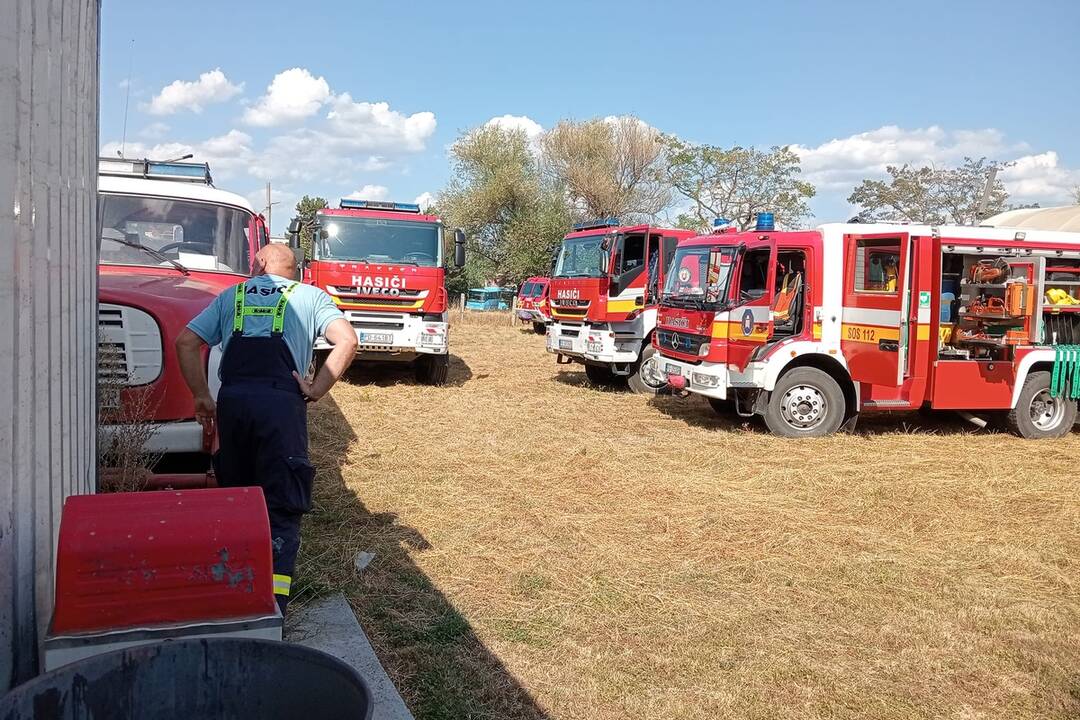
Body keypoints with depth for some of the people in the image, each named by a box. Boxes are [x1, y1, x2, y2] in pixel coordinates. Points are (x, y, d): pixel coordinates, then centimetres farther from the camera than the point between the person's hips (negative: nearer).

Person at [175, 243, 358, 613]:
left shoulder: (231, 296, 23)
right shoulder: (309, 296, 16)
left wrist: (202, 397, 14)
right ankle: (272, 604, -6)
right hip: (282, 402, -3)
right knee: (282, 506, 0)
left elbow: (186, 342, 14)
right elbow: (347, 340, -1)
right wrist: (316, 389, 0)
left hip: (232, 401, 3)